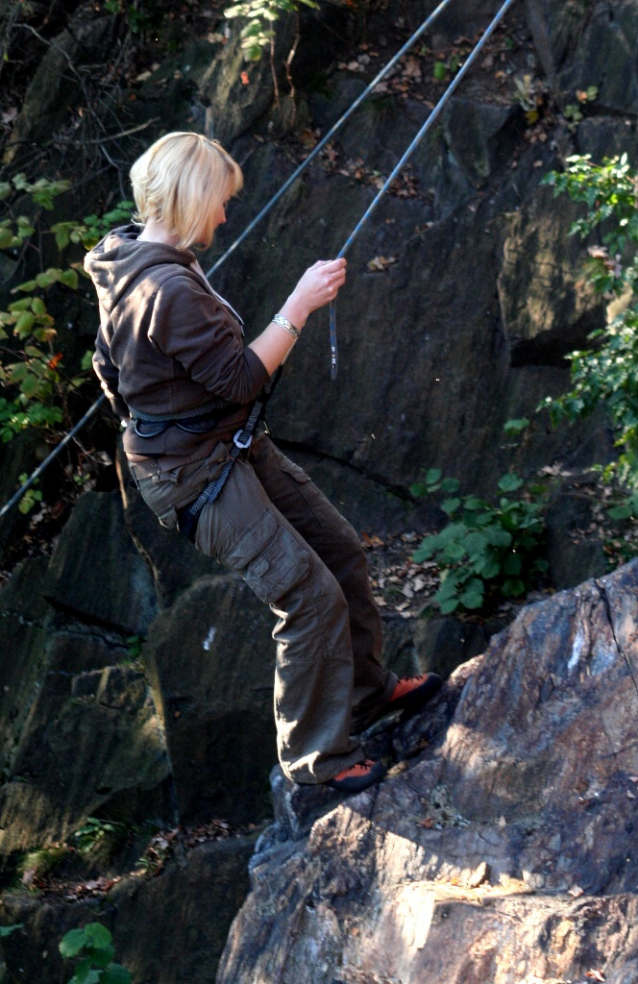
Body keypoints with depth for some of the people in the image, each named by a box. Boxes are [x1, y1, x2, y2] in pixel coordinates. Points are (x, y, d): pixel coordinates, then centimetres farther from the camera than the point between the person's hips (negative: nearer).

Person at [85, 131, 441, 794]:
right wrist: (301, 304, -20)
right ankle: (316, 757, 8)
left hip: (233, 444, 11)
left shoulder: (136, 260, 3)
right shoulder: (168, 289, -30)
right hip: (196, 474, -11)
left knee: (339, 549, 17)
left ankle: (365, 689, 35)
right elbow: (241, 378, -25)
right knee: (311, 597, -8)